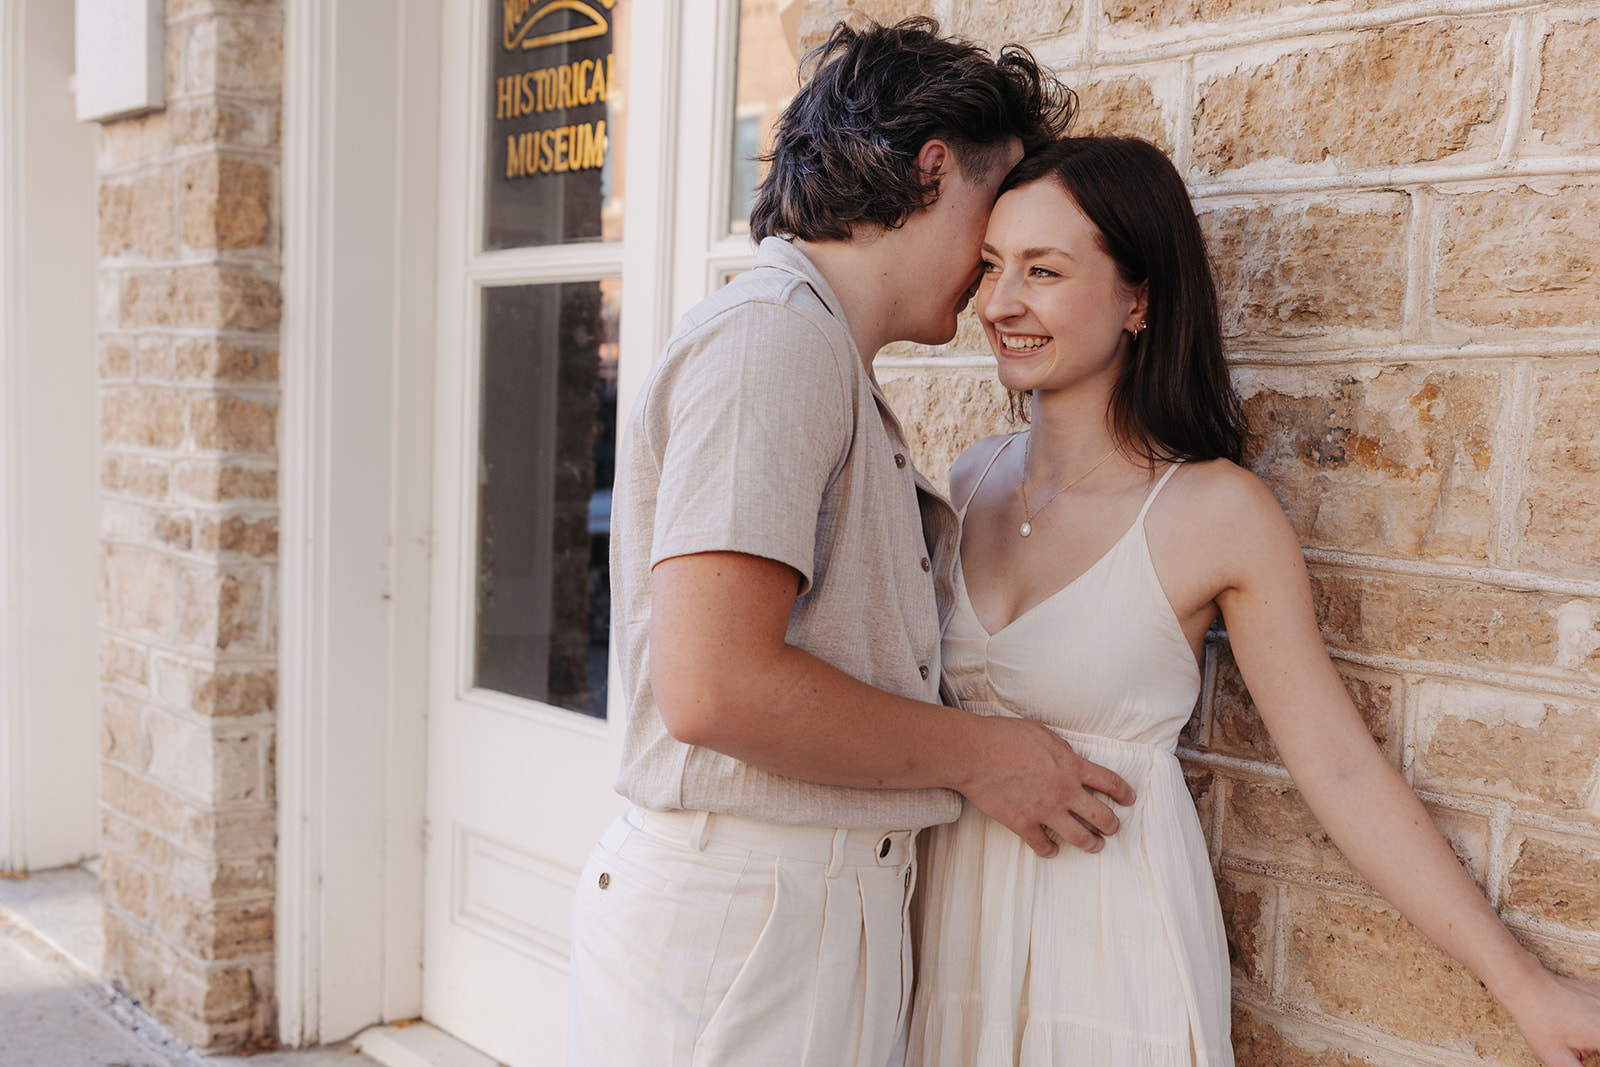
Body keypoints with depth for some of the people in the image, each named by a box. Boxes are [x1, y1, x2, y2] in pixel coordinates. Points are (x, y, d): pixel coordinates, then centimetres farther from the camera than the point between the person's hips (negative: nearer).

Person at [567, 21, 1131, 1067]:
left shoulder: (829, 362, 18)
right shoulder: (772, 335, -15)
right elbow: (714, 687, -25)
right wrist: (980, 754, -13)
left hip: (823, 898, 9)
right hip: (735, 928, -9)